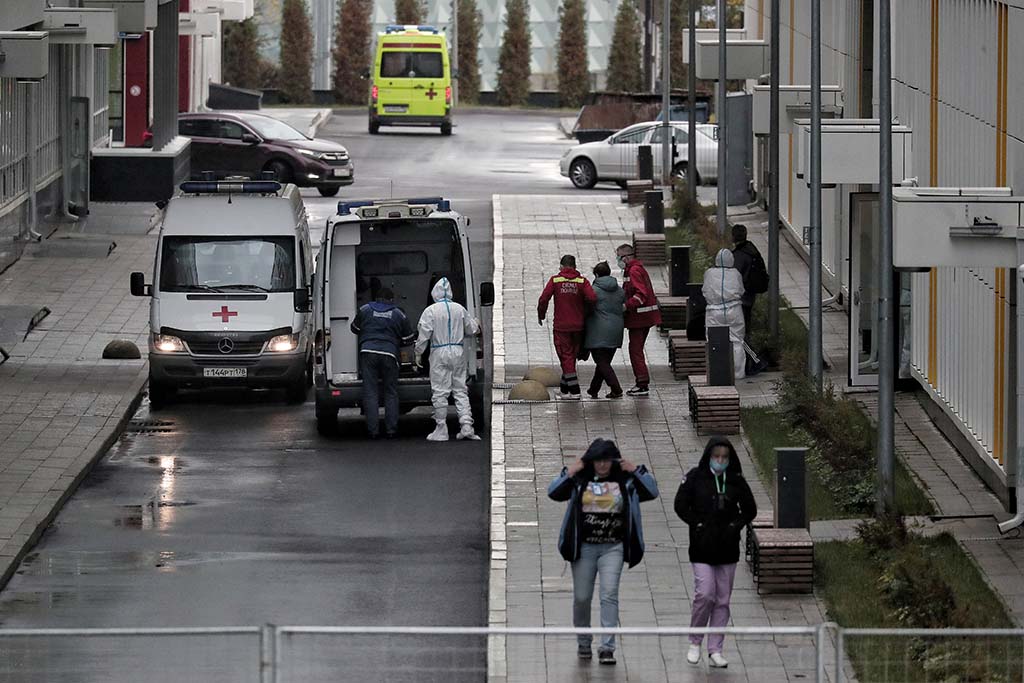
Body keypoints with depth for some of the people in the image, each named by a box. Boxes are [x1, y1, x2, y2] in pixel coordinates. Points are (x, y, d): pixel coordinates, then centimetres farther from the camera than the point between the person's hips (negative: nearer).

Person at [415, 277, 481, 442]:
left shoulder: (430, 311, -7)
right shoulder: (460, 309, 4)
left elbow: (424, 334, -9)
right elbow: (471, 329, 13)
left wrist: (418, 353, 1)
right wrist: (476, 324, 36)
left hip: (439, 354, -4)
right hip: (458, 353, 4)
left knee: (440, 392, 0)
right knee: (460, 390, 9)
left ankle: (441, 430, 2)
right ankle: (466, 426, 0)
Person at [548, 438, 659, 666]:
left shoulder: (626, 481, 3)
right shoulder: (579, 480, 3)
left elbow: (652, 491, 2)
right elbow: (553, 492, -2)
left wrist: (637, 470, -5)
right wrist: (570, 472, -9)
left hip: (613, 547, -1)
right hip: (584, 547, 1)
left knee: (609, 594, -13)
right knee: (582, 597, 7)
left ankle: (607, 647, -14)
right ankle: (583, 643, 27)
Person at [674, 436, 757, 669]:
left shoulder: (736, 481, 5)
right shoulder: (695, 477, -3)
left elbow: (750, 509, 12)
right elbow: (681, 505, -1)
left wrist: (735, 526, -3)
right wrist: (698, 525, -10)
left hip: (728, 549, 3)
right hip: (702, 547, -3)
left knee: (723, 600, 5)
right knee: (705, 595, -12)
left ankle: (715, 650, 11)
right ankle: (695, 642, 7)